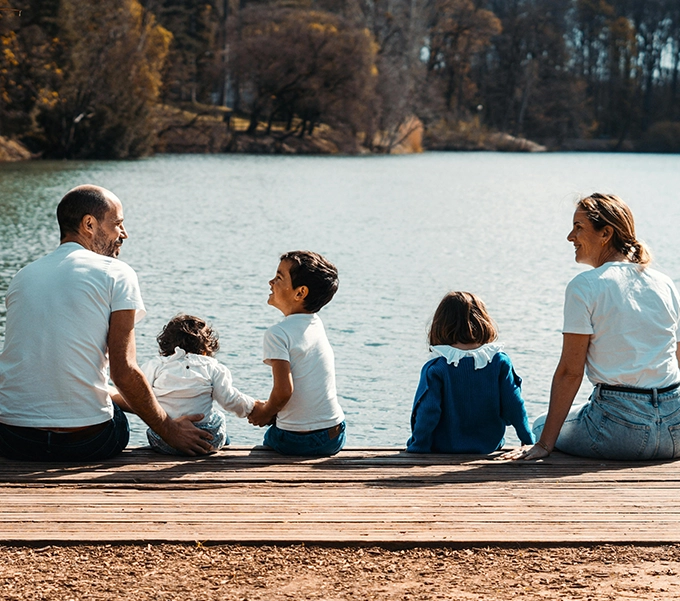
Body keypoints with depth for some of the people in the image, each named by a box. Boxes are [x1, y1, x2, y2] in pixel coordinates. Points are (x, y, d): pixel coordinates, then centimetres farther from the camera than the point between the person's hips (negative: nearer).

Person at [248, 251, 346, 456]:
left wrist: (265, 413, -3)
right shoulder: (316, 326, 6)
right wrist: (272, 410, 14)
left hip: (297, 441, -6)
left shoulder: (278, 334, -17)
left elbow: (284, 390, -23)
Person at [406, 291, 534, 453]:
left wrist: (418, 447, -1)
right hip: (490, 446, 3)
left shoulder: (435, 369, -14)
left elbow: (427, 413, -15)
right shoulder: (500, 362, -6)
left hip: (444, 450, -3)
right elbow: (514, 406, -1)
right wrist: (528, 440, 13)